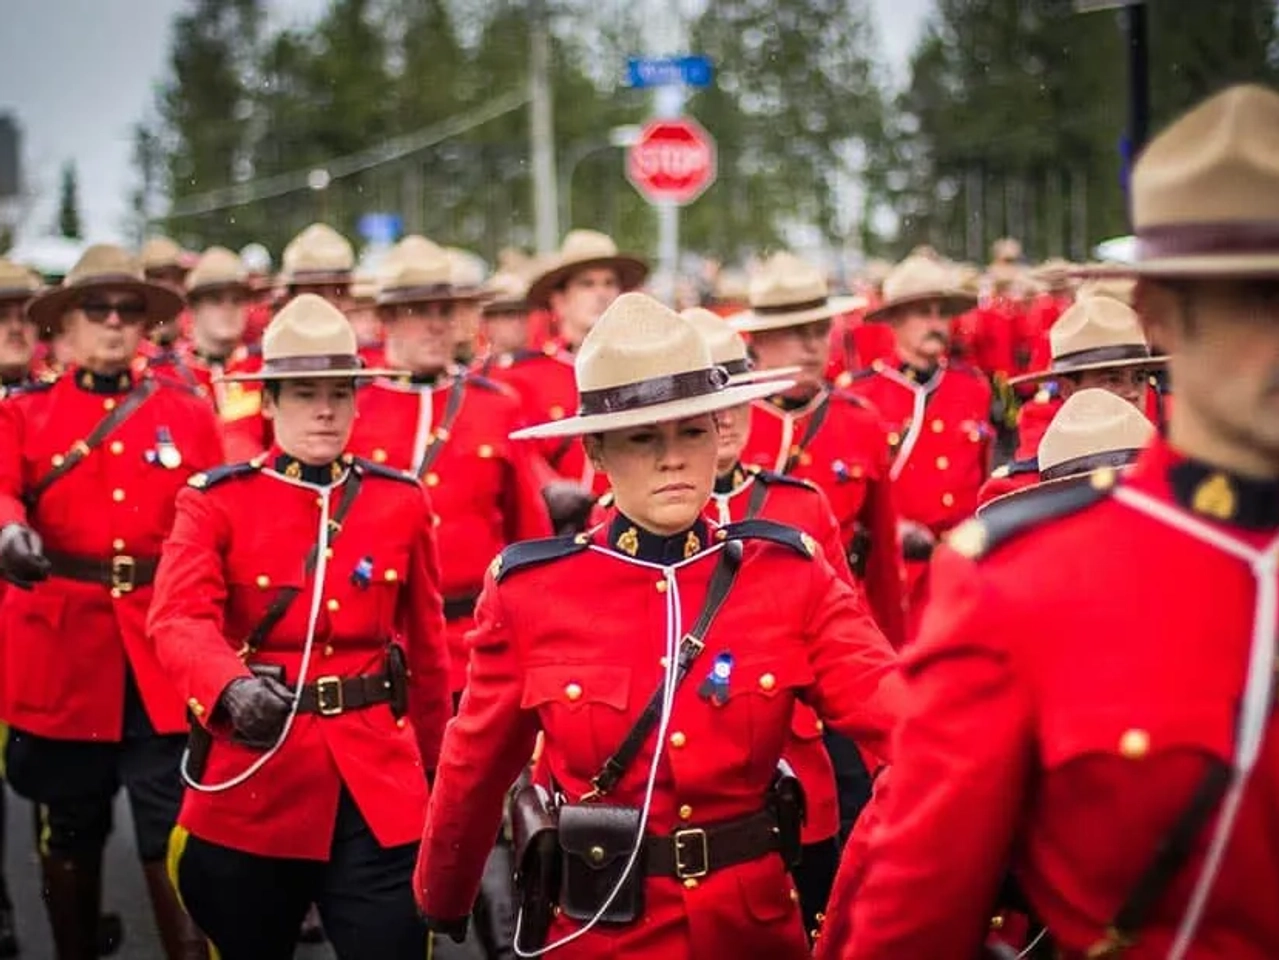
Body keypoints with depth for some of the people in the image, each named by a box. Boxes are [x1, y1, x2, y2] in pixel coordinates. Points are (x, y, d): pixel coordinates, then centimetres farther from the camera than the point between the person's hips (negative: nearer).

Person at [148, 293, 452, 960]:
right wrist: (232, 690, -38)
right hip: (251, 786, -1)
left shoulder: (402, 502, 4)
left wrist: (429, 766, 18)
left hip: (378, 787, 1)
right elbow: (179, 620, -18)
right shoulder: (216, 501, -3)